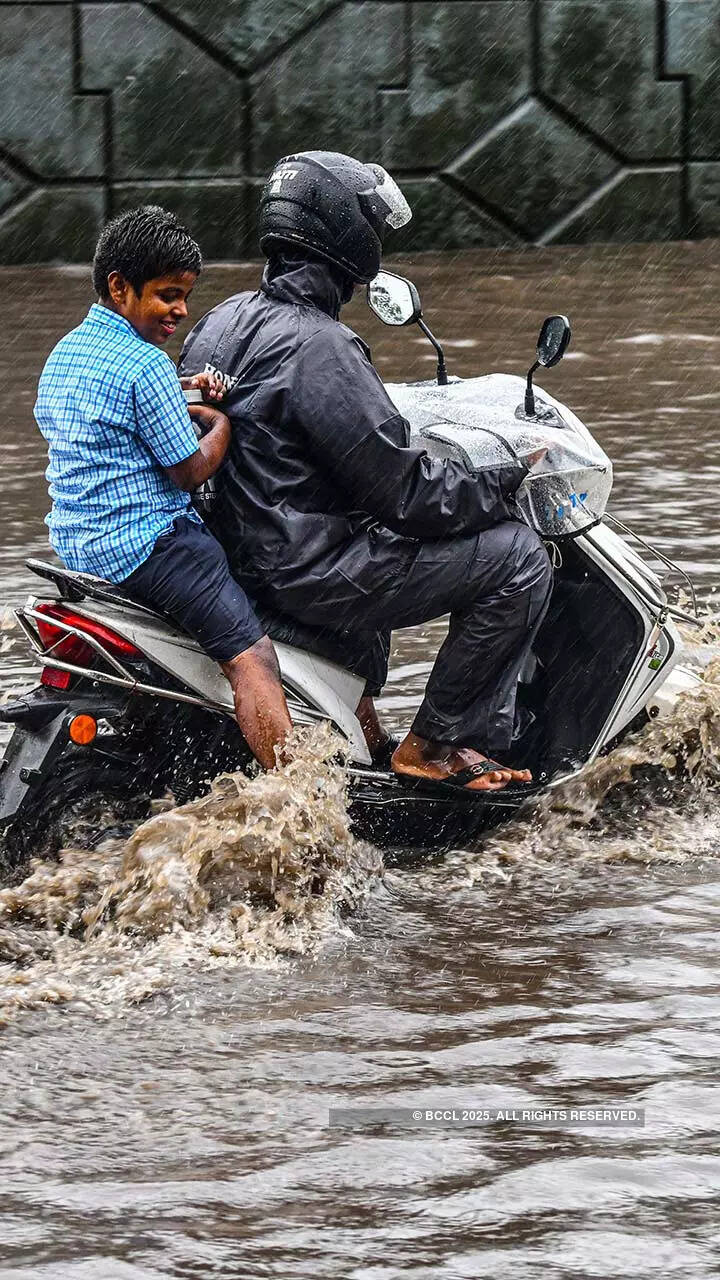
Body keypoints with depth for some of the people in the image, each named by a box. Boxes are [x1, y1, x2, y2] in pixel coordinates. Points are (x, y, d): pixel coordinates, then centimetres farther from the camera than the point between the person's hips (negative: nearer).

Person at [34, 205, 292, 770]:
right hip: (146, 542, -10)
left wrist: (180, 397, 20)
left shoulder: (63, 354, 12)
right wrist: (223, 422, 6)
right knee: (252, 655, -18)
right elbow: (191, 470, -13)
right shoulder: (145, 364, -16)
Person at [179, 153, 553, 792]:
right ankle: (436, 744, -2)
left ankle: (356, 699, 32)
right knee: (518, 557, -8)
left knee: (377, 531, 39)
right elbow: (401, 489, -22)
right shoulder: (318, 345, -22)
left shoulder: (221, 321, 6)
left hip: (238, 543, 10)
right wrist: (504, 482, -9)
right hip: (307, 568, -10)